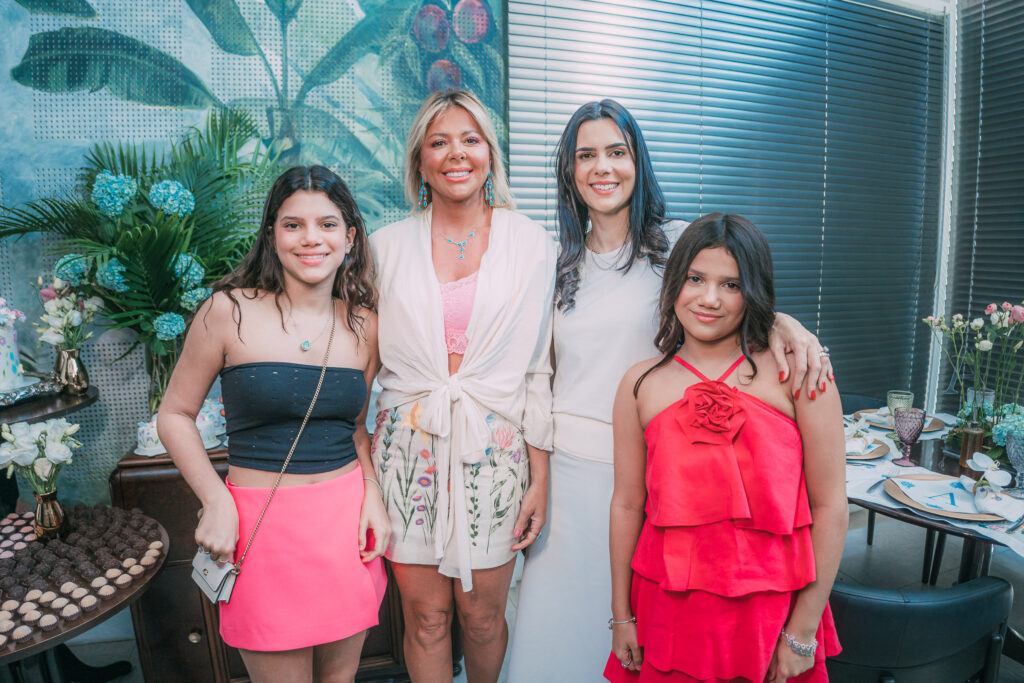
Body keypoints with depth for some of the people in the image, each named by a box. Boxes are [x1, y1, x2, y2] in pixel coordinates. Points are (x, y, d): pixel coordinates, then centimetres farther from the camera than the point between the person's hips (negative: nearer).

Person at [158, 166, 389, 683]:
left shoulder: (364, 325, 3)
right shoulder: (229, 311, -8)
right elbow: (175, 414, 0)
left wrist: (372, 492, -2)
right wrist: (216, 502, -11)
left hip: (348, 519, 4)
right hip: (262, 522, -3)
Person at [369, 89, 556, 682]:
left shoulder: (531, 244, 1)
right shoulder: (388, 245, 4)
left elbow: (538, 368, 1)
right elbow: (365, 359, 7)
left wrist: (541, 476, -1)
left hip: (495, 448, 0)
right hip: (411, 447, 1)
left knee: (483, 615, 12)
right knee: (425, 617, 10)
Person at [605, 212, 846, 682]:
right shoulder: (640, 385, -1)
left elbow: (830, 506, -7)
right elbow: (627, 504, 2)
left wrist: (804, 630, -5)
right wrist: (621, 617, 7)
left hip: (771, 614, -1)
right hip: (670, 610, 1)